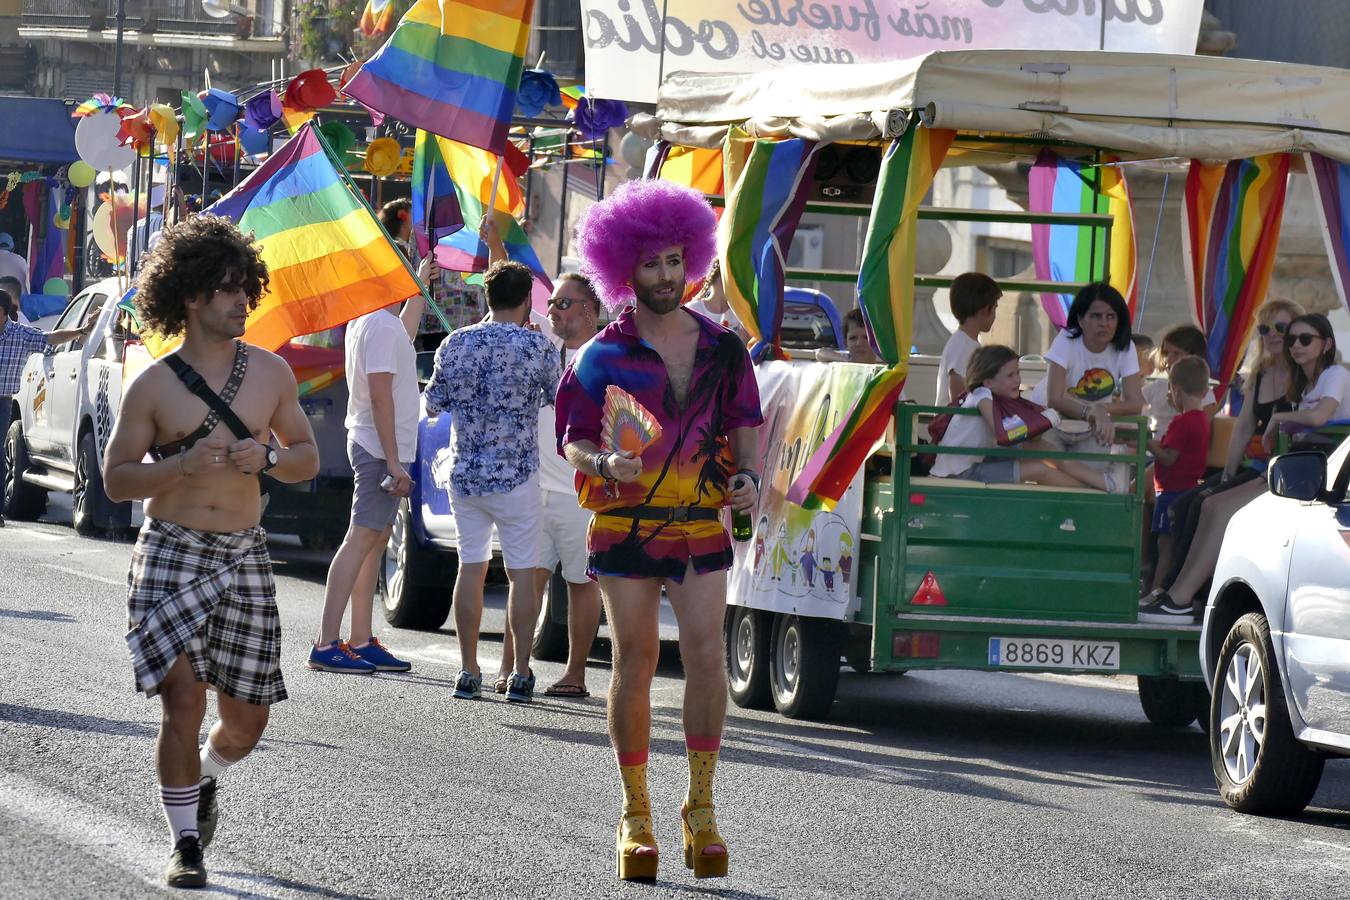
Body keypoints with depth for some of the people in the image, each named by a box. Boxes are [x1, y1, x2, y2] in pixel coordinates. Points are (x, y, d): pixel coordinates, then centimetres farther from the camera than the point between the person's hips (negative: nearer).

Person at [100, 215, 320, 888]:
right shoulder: (154, 386, -3)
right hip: (171, 553, -3)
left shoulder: (271, 373, 6)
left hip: (244, 556, 3)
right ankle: (186, 844, -1)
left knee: (246, 718, 5)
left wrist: (266, 458, -9)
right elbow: (116, 479, -1)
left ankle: (204, 774, 40)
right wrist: (186, 462, -17)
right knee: (183, 700, -15)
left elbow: (308, 459, 13)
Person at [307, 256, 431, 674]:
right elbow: (380, 396, -22)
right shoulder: (382, 327, -17)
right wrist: (394, 462, -23)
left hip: (369, 444, 10)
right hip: (382, 448, -10)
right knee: (361, 541, -11)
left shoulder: (365, 322, 13)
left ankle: (361, 641, 15)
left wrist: (421, 284, 45)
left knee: (375, 541, 12)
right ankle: (325, 646, -15)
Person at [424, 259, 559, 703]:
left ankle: (469, 671, 10)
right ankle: (520, 674, 3)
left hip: (465, 474, 3)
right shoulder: (538, 347, -9)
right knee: (522, 573, 4)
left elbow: (432, 404, 7)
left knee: (471, 567, 10)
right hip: (517, 475, -3)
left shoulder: (456, 343, -2)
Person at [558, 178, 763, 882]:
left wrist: (746, 475, -5)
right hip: (625, 525, -1)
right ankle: (636, 814, 9)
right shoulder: (605, 355, 1)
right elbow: (574, 441, 1)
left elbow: (745, 421, 14)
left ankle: (700, 808, -3)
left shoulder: (719, 348, 7)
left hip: (700, 525, 1)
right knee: (635, 660, 0)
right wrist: (605, 466, -21)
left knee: (705, 651, -10)